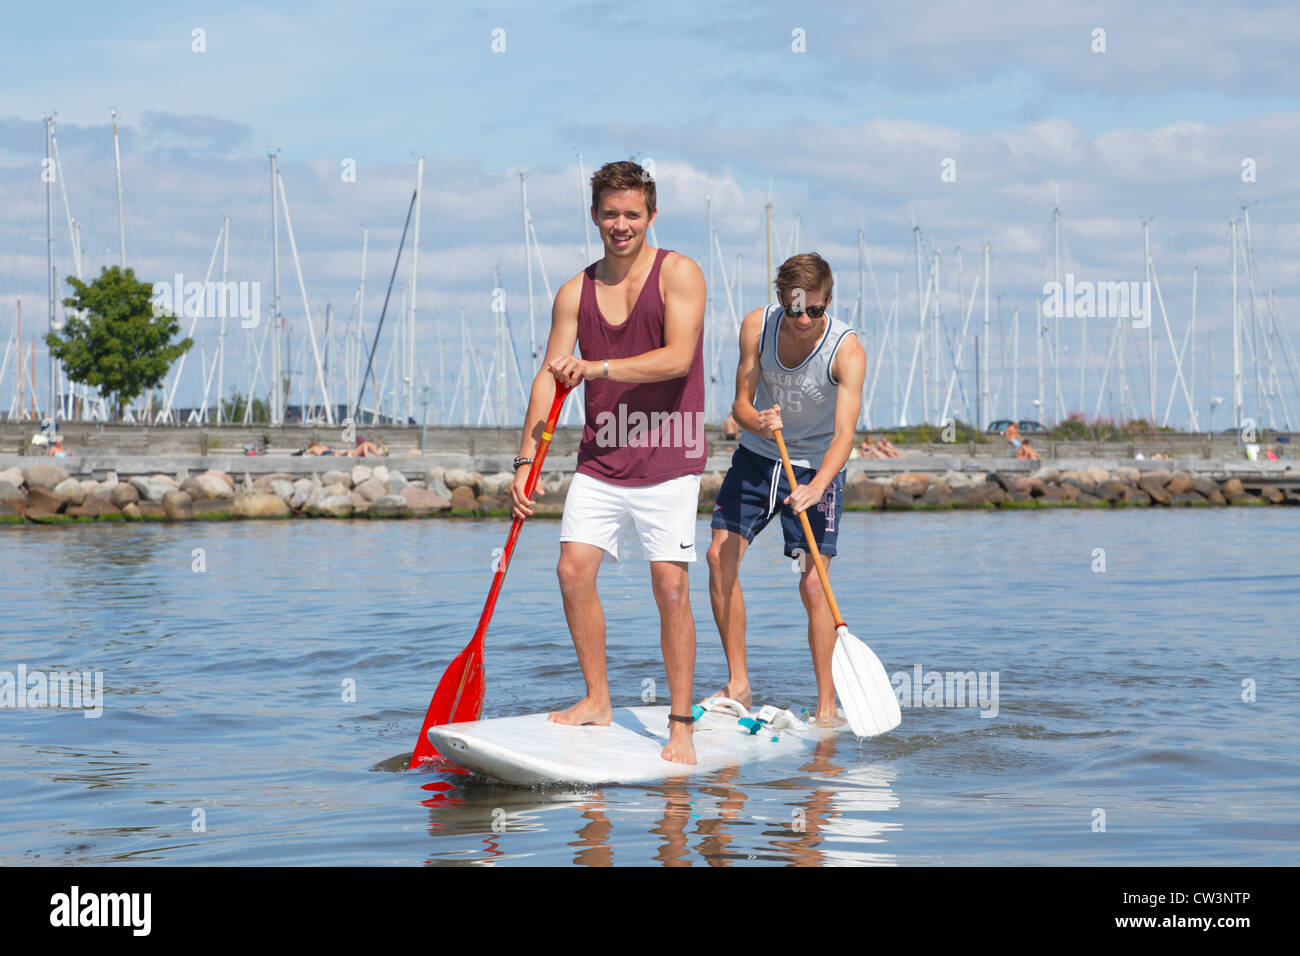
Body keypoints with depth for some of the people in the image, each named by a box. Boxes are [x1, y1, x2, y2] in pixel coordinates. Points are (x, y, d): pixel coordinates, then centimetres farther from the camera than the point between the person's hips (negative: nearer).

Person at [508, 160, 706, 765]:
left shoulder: (678, 274, -4)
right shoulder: (576, 292, 9)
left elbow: (678, 358, -17)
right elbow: (550, 376, 6)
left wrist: (596, 367, -24)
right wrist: (526, 460, -3)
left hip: (668, 459, -4)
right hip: (600, 460, 4)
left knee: (670, 583, -10)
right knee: (574, 569, -6)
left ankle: (680, 724, -2)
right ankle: (597, 699, 11)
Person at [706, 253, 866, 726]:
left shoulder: (846, 350, -25)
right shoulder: (757, 326, -15)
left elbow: (844, 434, -32)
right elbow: (741, 402, -9)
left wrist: (816, 488, -49)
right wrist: (757, 422, -34)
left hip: (816, 467, -4)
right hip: (758, 456, 4)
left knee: (813, 584, -12)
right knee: (721, 555, -5)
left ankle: (826, 705, -4)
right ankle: (738, 685, 6)